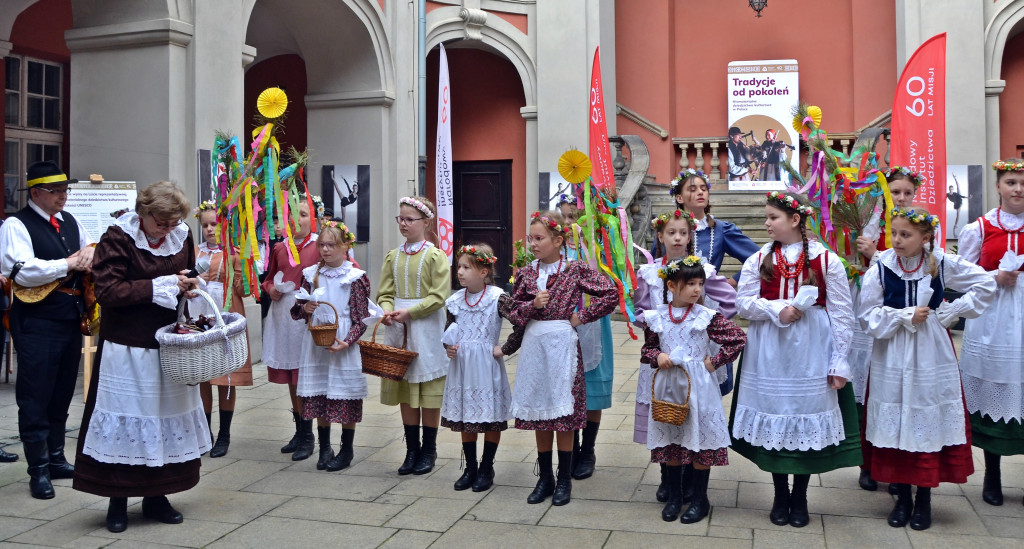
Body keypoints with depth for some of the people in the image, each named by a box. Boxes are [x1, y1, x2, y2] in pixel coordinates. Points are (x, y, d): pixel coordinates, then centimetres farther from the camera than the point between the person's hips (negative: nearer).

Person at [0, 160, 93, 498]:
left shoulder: (70, 222, 13)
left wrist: (91, 253, -3)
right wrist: (68, 263, -15)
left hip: (71, 317, 7)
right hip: (36, 322, -7)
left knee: (62, 395, 17)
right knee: (35, 398, -1)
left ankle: (56, 459, 30)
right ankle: (38, 471, 9)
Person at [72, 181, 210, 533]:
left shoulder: (182, 236, 5)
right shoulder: (118, 238, -10)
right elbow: (107, 291, -18)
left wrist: (189, 287, 0)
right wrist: (162, 286, -19)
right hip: (128, 348, -5)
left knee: (168, 419, 9)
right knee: (125, 421, 1)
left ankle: (156, 497, 23)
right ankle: (117, 502, 16)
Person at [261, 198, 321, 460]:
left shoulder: (319, 247, -5)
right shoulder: (279, 249, 12)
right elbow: (269, 278, 23)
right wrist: (270, 289, 3)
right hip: (281, 315, 6)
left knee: (303, 377, -5)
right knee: (290, 378, 13)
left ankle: (307, 436, 6)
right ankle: (299, 432, 26)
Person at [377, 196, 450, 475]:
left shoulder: (435, 256, -5)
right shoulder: (392, 257, 10)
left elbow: (438, 296, -11)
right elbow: (385, 293, 9)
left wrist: (409, 312, -18)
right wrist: (388, 311, -12)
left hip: (426, 330, -5)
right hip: (399, 329, 5)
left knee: (429, 392, 2)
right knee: (405, 392, 8)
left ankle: (428, 450, 14)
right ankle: (412, 449, 18)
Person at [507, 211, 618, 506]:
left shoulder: (575, 270, -5)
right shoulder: (526, 273, 7)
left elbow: (611, 293, -8)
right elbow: (515, 314, 7)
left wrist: (583, 316, -7)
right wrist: (532, 305, -12)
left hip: (562, 345, -4)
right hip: (534, 345, 4)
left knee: (563, 415, 1)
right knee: (538, 414, 9)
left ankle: (564, 480, 14)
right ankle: (545, 478, 21)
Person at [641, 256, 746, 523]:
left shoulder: (707, 316, -7)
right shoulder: (656, 317, 0)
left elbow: (738, 338, -6)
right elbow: (647, 349, 10)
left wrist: (715, 361, -7)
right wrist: (657, 357, -10)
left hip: (698, 385, -2)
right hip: (668, 385, 2)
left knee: (700, 440, 4)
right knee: (671, 440, 11)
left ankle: (700, 500, 19)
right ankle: (674, 496, 26)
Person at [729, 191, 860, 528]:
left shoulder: (826, 260, -3)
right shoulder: (758, 260, 5)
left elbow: (841, 314, -4)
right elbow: (744, 303, 1)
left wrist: (839, 362, -7)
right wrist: (778, 309, -16)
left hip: (811, 354, -2)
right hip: (769, 353, 2)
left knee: (808, 419, 4)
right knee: (773, 419, 7)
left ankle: (800, 498, 21)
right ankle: (780, 496, 23)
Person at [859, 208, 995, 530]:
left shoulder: (943, 264, -4)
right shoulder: (880, 269, -7)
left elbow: (985, 285, 5)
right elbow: (870, 316, -7)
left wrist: (952, 312, -1)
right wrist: (905, 317, -15)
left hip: (932, 356, 1)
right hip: (892, 359, 0)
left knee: (931, 423, 4)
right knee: (896, 424, 4)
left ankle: (924, 498, 19)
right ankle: (902, 497, 19)